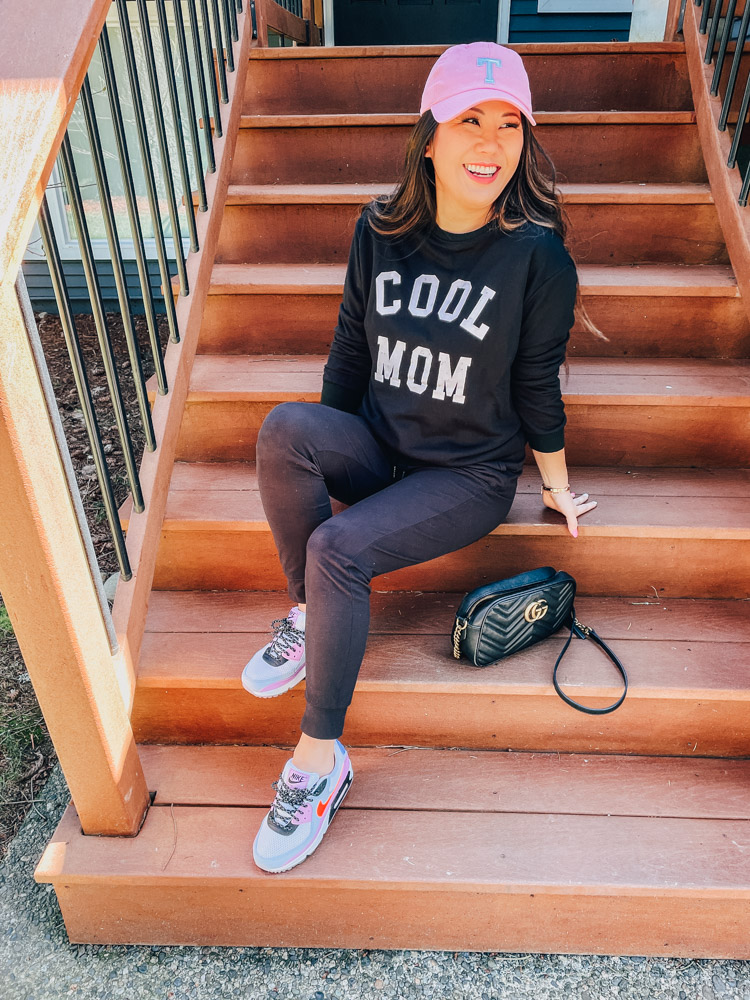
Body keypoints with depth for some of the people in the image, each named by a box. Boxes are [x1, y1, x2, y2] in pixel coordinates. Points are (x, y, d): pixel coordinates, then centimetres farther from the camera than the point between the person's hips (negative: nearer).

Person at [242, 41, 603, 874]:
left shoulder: (537, 255, -12)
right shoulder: (380, 231, -1)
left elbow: (537, 387, -3)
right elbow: (350, 350, 8)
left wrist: (557, 488, 7)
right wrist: (322, 457, 12)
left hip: (472, 475, -3)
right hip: (377, 447, 4)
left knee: (340, 548, -28)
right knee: (284, 427, -28)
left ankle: (319, 761, -10)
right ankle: (307, 615, -9)